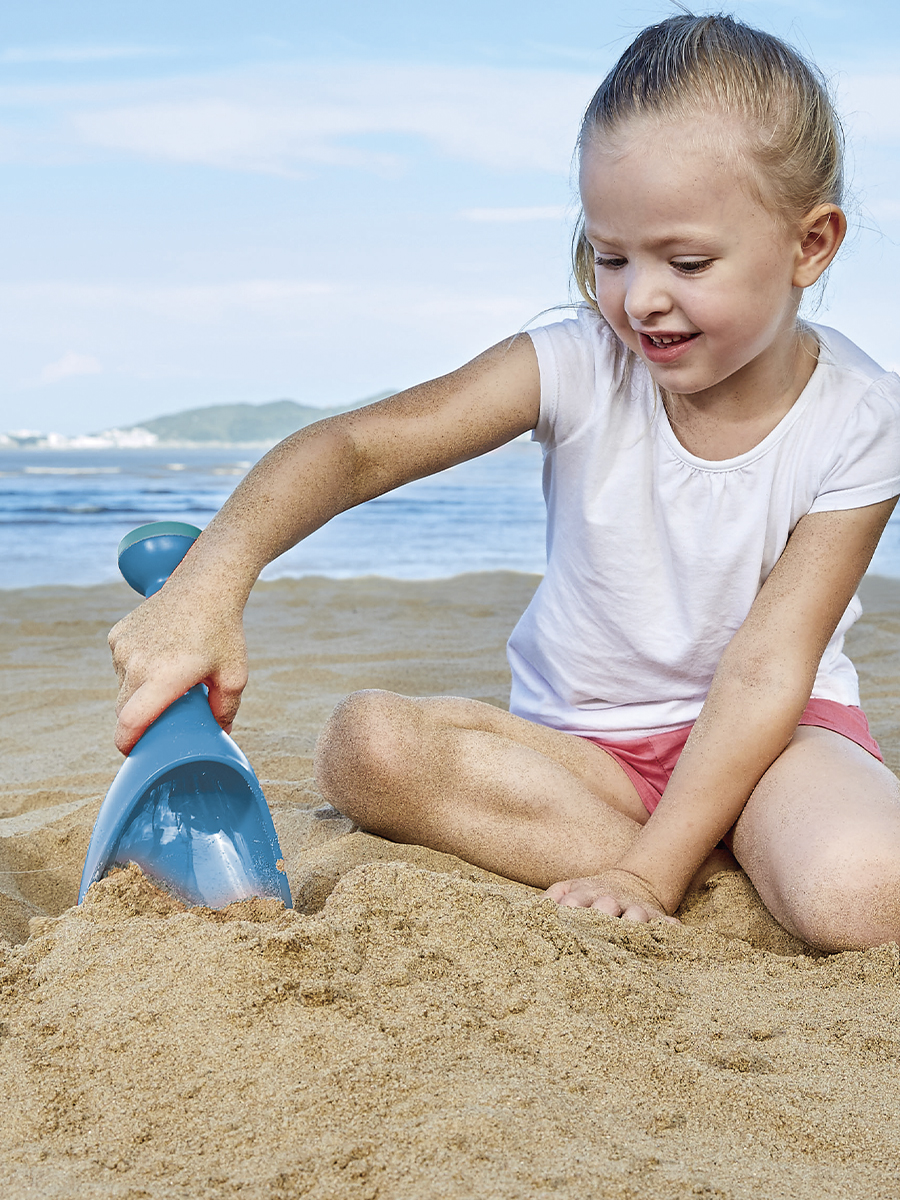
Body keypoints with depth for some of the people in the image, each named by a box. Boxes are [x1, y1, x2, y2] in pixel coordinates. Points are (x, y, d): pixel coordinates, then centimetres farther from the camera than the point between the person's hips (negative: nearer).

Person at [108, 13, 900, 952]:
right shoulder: (582, 366, -12)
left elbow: (765, 670, -17)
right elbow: (361, 446, -23)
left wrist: (650, 874, -24)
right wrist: (210, 583, -41)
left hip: (764, 733, -3)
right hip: (582, 742, 4)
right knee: (367, 745, -27)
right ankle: (727, 881, -21)